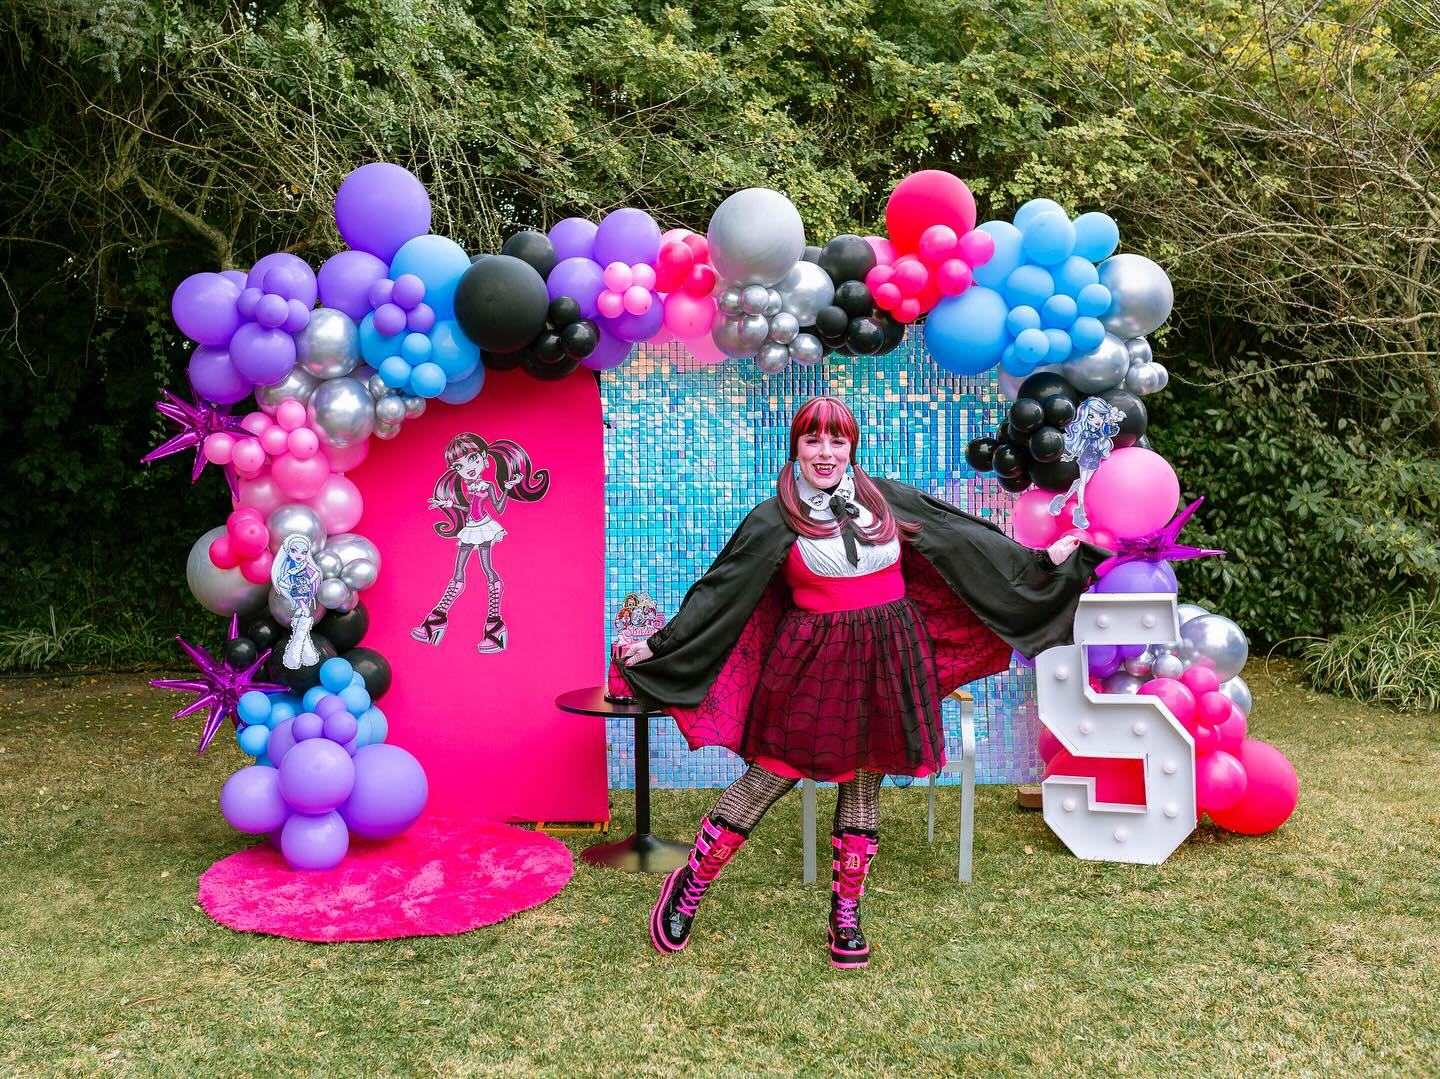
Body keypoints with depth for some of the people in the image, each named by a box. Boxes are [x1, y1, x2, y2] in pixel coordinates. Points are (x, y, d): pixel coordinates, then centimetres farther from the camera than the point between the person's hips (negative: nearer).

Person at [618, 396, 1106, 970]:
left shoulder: (886, 498, 6)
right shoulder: (774, 520, -2)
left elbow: (964, 536, 13)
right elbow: (717, 592, -1)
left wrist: (1040, 559, 15)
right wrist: (656, 645, -5)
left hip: (886, 662, 3)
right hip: (815, 665, -3)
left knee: (864, 785, 10)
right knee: (770, 777, -1)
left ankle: (846, 912, 25)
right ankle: (688, 887, 16)